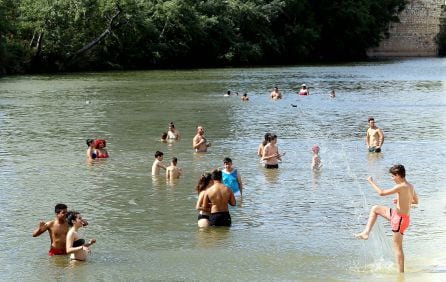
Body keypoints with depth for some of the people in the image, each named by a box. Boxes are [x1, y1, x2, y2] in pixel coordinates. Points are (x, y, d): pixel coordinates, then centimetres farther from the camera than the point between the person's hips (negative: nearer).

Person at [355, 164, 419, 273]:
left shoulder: (401, 187, -25)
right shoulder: (410, 186, 3)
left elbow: (381, 193, -24)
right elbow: (416, 201, 17)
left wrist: (371, 182, -10)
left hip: (400, 218, -9)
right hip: (396, 215, 9)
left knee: (397, 247, -2)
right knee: (375, 209, 20)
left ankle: (401, 272, 3)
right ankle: (366, 233, 22)